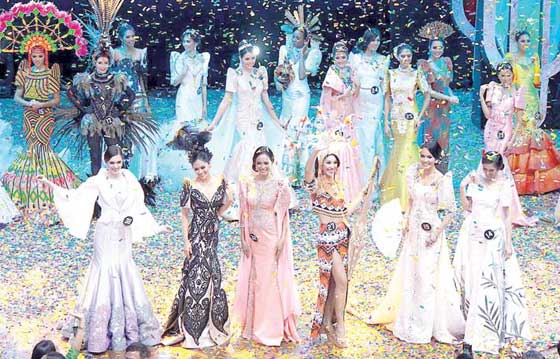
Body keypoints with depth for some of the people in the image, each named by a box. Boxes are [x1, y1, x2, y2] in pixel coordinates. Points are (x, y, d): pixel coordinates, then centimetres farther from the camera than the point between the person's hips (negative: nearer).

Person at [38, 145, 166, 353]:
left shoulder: (130, 181, 4)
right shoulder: (98, 182, -4)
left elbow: (140, 209, 12)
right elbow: (74, 197, -3)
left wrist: (157, 227, 13)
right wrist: (51, 185, -11)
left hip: (124, 236, 3)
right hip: (106, 235, -3)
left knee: (126, 276, 6)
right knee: (105, 274, 0)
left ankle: (129, 327, 21)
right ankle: (101, 331, 11)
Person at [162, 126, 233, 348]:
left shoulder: (220, 181, -1)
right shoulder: (189, 186, -10)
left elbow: (227, 202, 17)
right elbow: (184, 214, -7)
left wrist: (215, 216, 9)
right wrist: (186, 241, -10)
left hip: (213, 235, 4)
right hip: (197, 236, -4)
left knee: (211, 278, 12)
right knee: (196, 278, -2)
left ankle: (210, 325, 28)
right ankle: (192, 330, 9)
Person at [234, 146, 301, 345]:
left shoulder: (280, 184, -7)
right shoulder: (246, 184, 2)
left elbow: (284, 215, -5)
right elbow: (244, 214, 5)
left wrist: (281, 240, -10)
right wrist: (244, 239, 2)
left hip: (273, 237, -3)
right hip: (253, 238, 3)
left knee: (273, 281, 2)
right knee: (253, 281, 11)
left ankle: (273, 328, 13)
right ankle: (253, 326, 24)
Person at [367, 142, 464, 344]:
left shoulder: (442, 180, -15)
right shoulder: (415, 174, 1)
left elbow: (450, 211, -12)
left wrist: (437, 232, -16)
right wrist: (406, 222, 8)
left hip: (431, 233, -6)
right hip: (414, 231, 6)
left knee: (428, 276, 2)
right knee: (409, 275, 16)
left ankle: (428, 323, 17)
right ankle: (409, 320, 34)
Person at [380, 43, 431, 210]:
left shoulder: (416, 74, 1)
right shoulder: (391, 74, 7)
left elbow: (427, 95, 1)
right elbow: (387, 98, 7)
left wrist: (420, 116, -8)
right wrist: (386, 122, 2)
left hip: (410, 118, -3)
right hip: (396, 118, 3)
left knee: (406, 152, -6)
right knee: (399, 152, 8)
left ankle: (406, 199, 2)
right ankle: (394, 196, 20)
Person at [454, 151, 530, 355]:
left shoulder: (504, 185, -6)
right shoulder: (475, 181, 3)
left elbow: (507, 215, -4)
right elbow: (467, 207, 4)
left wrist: (508, 243, -6)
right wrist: (462, 188, -10)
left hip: (493, 238, -3)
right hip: (473, 236, 3)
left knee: (488, 283, -2)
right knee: (472, 282, 5)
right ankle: (474, 332, 16)